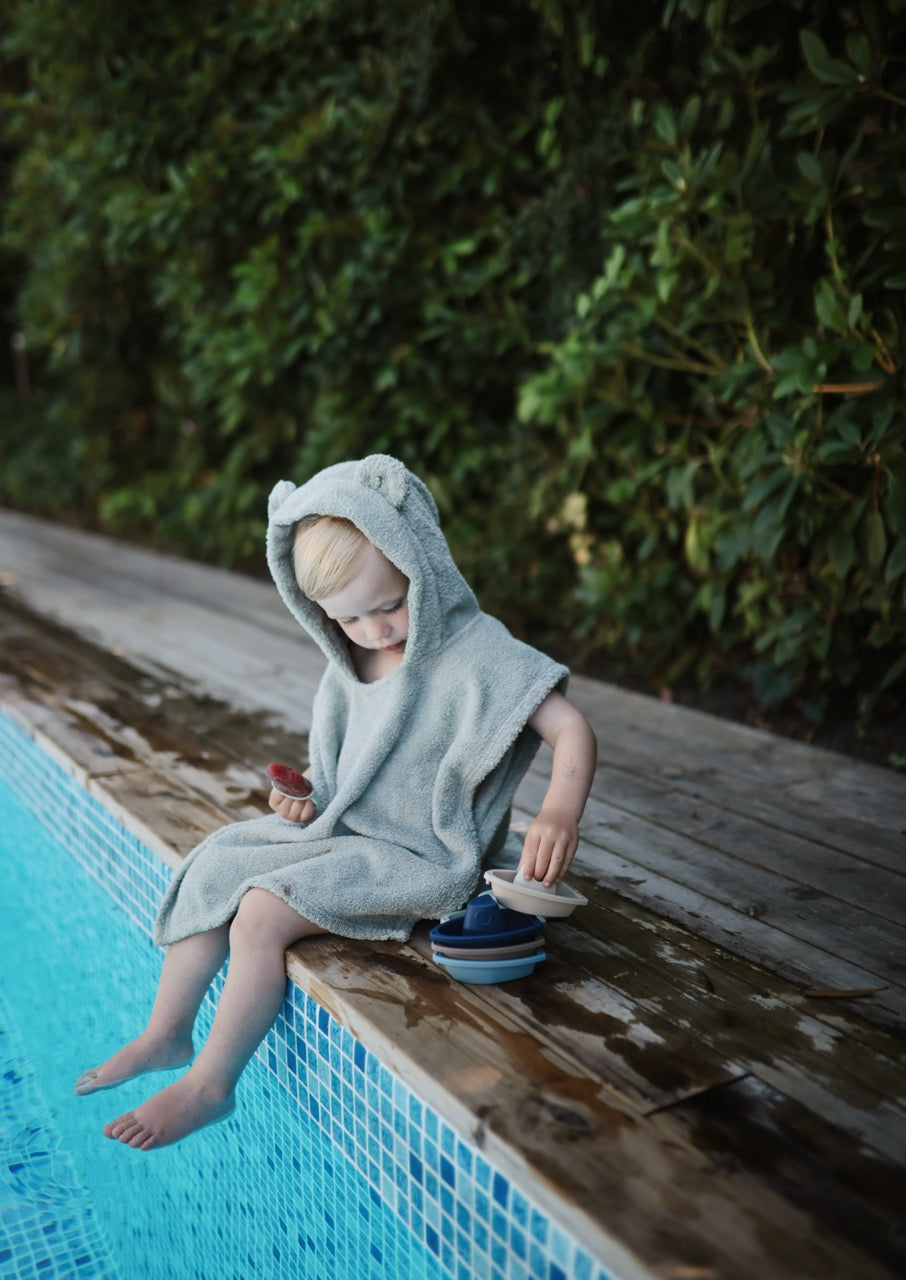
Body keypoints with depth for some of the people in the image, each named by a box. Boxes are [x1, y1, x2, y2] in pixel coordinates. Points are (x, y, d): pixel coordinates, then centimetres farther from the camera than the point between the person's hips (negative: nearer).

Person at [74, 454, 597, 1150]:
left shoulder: (477, 651, -19)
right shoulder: (350, 668, 4)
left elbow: (573, 731, -24)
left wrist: (560, 812, -41)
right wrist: (308, 795, -2)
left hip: (421, 858, -8)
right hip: (345, 831, 8)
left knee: (262, 912, -20)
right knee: (212, 869, 3)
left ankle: (210, 1085, -2)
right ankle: (168, 1033, 19)